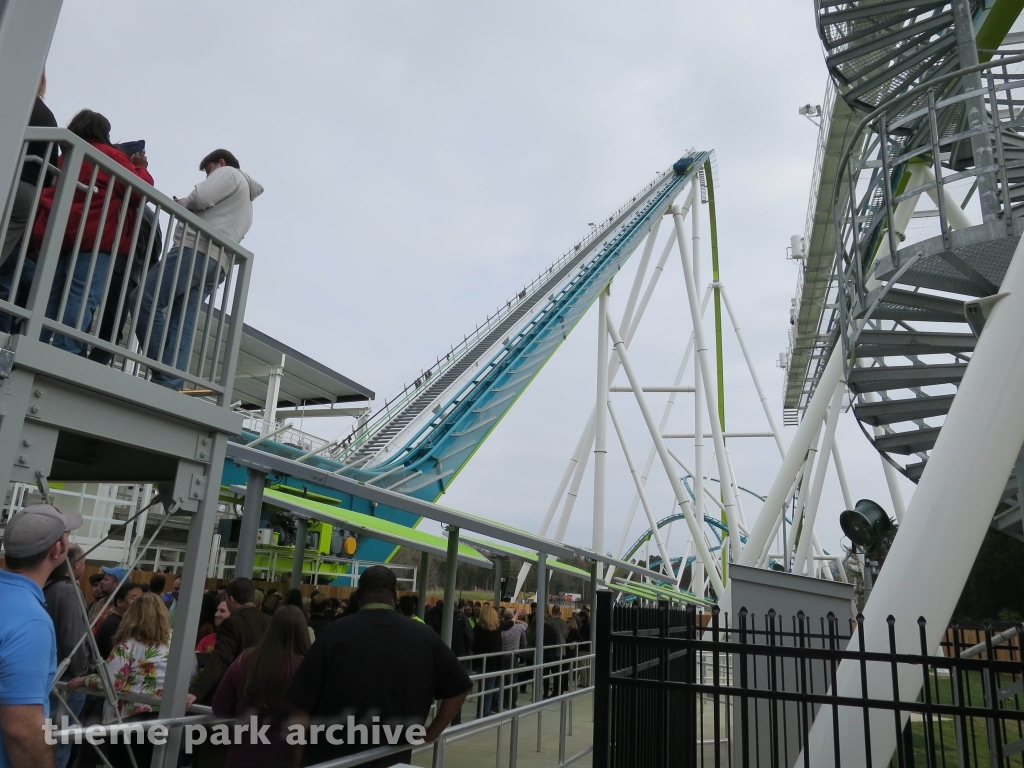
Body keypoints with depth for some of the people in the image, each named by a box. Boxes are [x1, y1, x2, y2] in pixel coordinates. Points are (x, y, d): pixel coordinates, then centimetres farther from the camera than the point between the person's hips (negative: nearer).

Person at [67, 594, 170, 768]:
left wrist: (84, 680, 1)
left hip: (129, 716, -4)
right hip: (163, 715, 4)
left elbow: (111, 683, -15)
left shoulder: (128, 644, -12)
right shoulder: (174, 641, 0)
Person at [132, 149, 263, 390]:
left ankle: (163, 373, -25)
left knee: (144, 299, -16)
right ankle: (168, 384, -20)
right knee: (182, 326, -6)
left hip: (197, 250, -9)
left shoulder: (229, 173, 12)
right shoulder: (245, 202, 39)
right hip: (217, 262, 9)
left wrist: (181, 202, 14)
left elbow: (201, 198, -6)